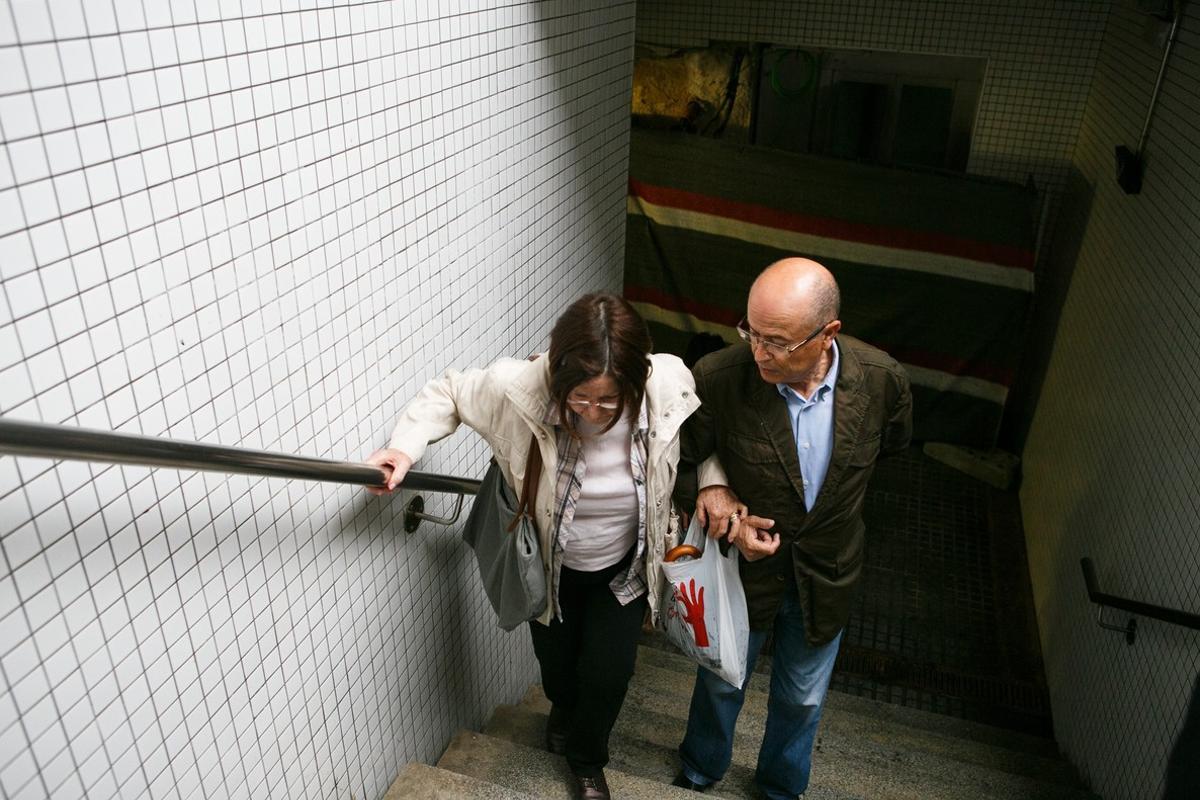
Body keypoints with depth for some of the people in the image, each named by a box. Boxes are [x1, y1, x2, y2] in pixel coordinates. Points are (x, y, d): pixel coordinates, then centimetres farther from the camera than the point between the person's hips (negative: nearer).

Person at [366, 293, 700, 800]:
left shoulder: (670, 388, -31)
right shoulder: (520, 388, -33)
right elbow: (448, 393, -15)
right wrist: (404, 448, -28)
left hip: (624, 566, 0)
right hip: (550, 564, 1)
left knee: (608, 672, 9)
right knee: (556, 663, 23)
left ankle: (587, 759, 45)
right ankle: (564, 711, 64)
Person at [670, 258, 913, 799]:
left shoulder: (882, 380, -24)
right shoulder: (717, 378, -29)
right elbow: (689, 457, -9)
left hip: (825, 576, 2)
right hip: (742, 565, -1)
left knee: (803, 698, 24)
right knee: (721, 682, 24)